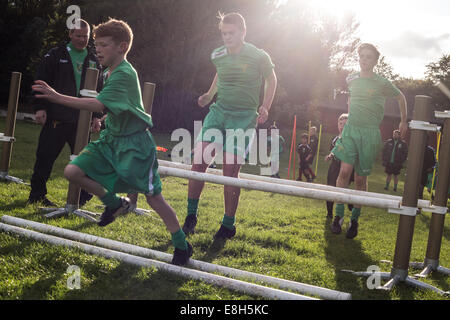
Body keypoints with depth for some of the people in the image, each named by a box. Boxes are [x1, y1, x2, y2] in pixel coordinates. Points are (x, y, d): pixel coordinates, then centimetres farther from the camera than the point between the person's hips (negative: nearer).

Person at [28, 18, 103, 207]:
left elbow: (98, 90, 15)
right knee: (46, 156, 3)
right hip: (56, 117, -3)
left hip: (81, 119, 3)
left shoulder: (93, 60, 13)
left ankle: (82, 197, 16)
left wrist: (96, 116, 8)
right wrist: (40, 108, -7)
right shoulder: (56, 55, 3)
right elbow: (41, 82, 1)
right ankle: (36, 195, 16)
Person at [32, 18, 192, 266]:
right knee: (72, 171, -6)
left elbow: (99, 105, -34)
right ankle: (115, 203, 15)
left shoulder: (124, 75, -21)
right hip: (111, 139, 9)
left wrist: (58, 98, -39)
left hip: (134, 144, -9)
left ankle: (182, 246, 13)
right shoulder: (110, 72, 9)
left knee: (153, 198, -4)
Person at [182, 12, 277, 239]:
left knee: (230, 172, -6)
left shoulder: (259, 57, -8)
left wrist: (265, 108, -2)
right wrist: (209, 95, 11)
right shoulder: (217, 56, 4)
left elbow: (271, 80, 8)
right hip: (218, 111, 4)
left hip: (243, 118, -4)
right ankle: (191, 215, 7)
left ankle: (228, 225, 10)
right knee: (199, 162, -8)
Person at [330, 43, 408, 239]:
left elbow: (400, 98, 14)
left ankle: (355, 220, 13)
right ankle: (338, 215, -2)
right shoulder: (351, 80, 9)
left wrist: (403, 122, 19)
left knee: (360, 179, 1)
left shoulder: (382, 83, -2)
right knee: (344, 171, -12)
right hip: (350, 129, 2)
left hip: (370, 133, -2)